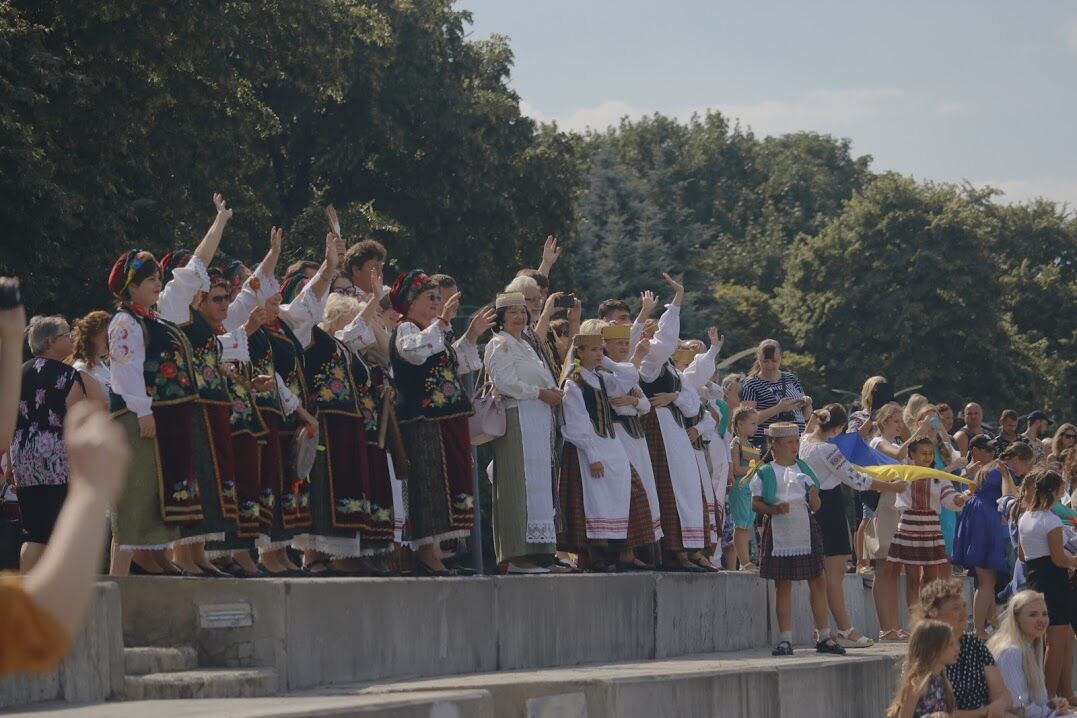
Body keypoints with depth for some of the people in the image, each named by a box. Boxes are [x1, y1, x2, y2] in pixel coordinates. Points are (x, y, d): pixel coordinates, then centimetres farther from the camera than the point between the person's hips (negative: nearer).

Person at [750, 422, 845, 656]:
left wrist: (814, 499, -9)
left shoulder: (805, 469, 11)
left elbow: (816, 505, 13)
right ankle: (785, 640, 6)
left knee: (818, 582, 1)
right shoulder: (765, 474, 1)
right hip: (779, 533, -3)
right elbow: (755, 504, -2)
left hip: (806, 530, 3)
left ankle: (824, 637, 9)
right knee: (783, 586, 1)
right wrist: (775, 509, -18)